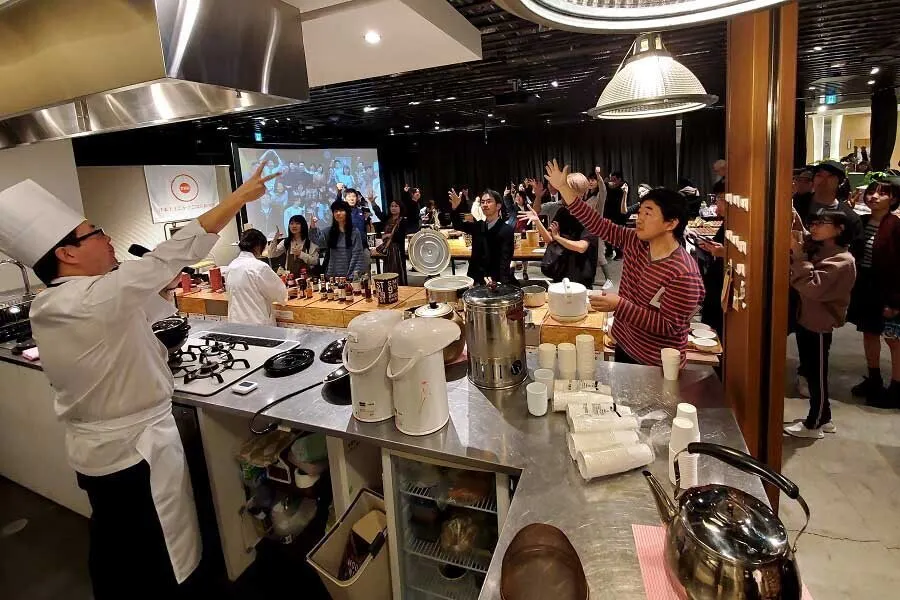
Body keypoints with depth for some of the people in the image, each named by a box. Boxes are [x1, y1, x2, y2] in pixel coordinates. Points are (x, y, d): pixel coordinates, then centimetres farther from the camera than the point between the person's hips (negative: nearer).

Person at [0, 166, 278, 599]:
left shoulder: (46, 307, 2)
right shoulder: (95, 296, -26)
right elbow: (174, 254, -25)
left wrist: (163, 289, -1)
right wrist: (241, 196, -20)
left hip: (96, 449, 9)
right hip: (136, 449, -9)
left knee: (114, 550, 27)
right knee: (168, 565, 9)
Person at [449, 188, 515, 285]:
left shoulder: (506, 231, -11)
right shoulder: (478, 226, 7)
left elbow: (505, 261, -20)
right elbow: (458, 225, 15)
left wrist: (501, 283, -36)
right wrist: (455, 207, -6)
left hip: (498, 281, -5)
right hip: (476, 281, 5)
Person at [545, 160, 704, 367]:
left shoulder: (683, 274, -26)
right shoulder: (635, 242, -6)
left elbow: (668, 326, -27)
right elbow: (598, 225, -7)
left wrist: (619, 305, -34)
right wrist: (563, 187, -12)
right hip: (624, 346, 7)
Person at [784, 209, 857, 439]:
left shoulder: (842, 260, -17)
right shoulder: (815, 248, 8)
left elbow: (813, 287, -29)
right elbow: (793, 275, 5)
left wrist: (798, 255, -28)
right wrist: (793, 250, -10)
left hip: (820, 324, -8)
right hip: (805, 319, 8)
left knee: (817, 375, 5)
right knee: (810, 371, 17)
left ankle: (813, 425, 19)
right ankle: (823, 418, 33)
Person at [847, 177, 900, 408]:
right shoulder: (862, 222, 4)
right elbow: (855, 255, 7)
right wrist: (853, 285, 2)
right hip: (863, 287, 7)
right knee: (869, 333, 17)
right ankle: (874, 380, 33)